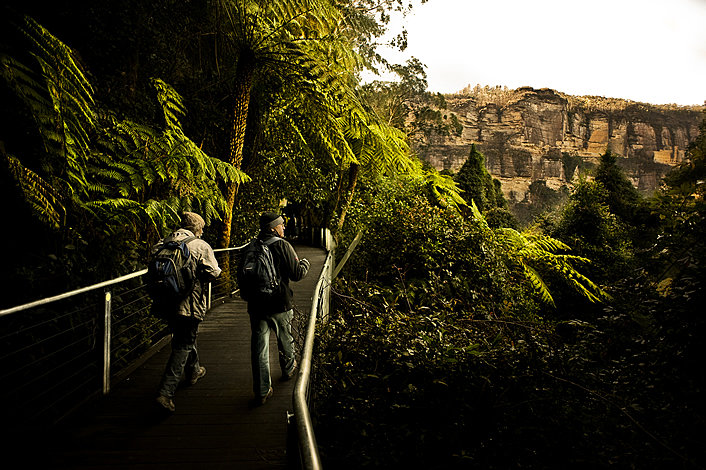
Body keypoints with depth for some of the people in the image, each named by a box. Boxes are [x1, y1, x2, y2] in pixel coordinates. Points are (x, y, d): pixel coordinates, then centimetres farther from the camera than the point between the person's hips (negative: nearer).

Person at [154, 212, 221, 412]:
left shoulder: (164, 242, 5)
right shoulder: (201, 246, -10)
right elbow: (212, 272, -15)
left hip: (166, 303, 6)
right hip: (189, 303, -6)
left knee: (183, 337, 27)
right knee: (183, 346, 1)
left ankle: (194, 371, 49)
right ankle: (166, 392, -6)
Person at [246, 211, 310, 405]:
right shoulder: (282, 246, -12)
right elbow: (297, 274, -11)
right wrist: (304, 263, 9)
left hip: (256, 306, 3)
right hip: (280, 305, -3)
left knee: (259, 347, 5)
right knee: (285, 340, 22)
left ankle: (262, 391, 7)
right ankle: (288, 369, 45)